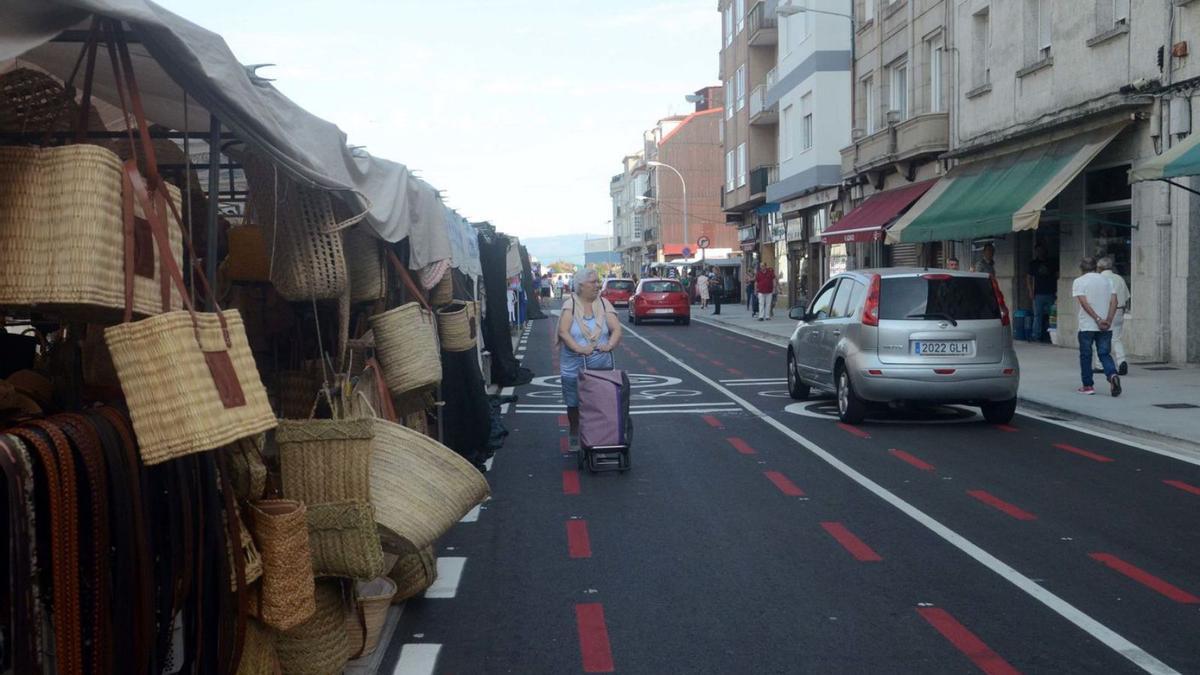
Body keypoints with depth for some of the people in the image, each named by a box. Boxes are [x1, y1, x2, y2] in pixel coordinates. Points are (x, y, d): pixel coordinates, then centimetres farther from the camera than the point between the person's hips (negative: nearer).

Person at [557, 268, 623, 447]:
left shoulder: (604, 304, 4)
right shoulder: (570, 304, -3)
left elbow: (616, 329, -4)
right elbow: (563, 331, -14)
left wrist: (610, 344, -23)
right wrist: (578, 348, -29)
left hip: (602, 365, 2)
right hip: (574, 366, -2)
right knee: (574, 404, 8)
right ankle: (574, 437, 28)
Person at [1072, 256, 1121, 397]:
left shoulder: (1079, 281, -2)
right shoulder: (1105, 280, 11)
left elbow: (1084, 303, -14)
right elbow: (1114, 301, 0)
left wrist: (1098, 319, -14)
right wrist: (1108, 320, -6)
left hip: (1087, 326, -3)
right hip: (1106, 327, 3)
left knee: (1085, 356, 7)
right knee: (1105, 354, 7)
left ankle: (1087, 386, 10)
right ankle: (1112, 375, -18)